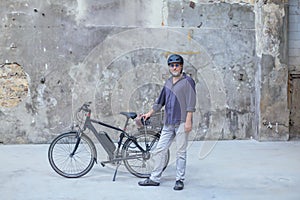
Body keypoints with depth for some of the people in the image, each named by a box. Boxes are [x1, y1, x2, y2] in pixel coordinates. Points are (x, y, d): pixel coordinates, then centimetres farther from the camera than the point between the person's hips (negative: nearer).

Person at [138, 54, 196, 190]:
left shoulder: (187, 81, -2)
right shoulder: (168, 82, 18)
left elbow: (191, 103, -9)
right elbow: (160, 101, 26)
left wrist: (188, 120, -16)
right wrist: (150, 113, 25)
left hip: (182, 123, -6)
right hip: (168, 123, 6)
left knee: (180, 152, -1)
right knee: (160, 150, 5)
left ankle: (179, 180, 8)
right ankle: (155, 179, 13)